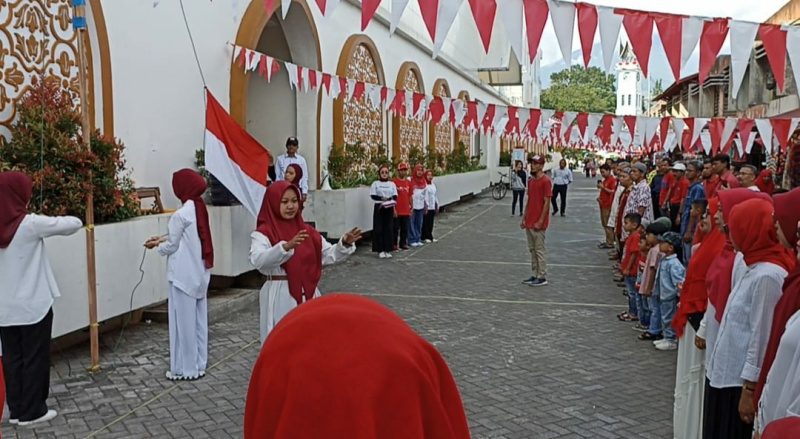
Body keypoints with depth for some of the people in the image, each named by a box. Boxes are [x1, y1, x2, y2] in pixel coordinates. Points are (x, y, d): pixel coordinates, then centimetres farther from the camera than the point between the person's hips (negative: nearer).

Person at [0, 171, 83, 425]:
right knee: (35, 357, 5)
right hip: (32, 305, -6)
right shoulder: (30, 224, -15)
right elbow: (73, 224, -13)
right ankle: (32, 411, 13)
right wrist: (75, 221, 8)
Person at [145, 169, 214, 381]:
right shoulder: (201, 210, 6)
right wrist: (164, 239, 14)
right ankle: (199, 365, 21)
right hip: (200, 274, 8)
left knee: (184, 321, 3)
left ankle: (185, 368, 12)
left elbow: (172, 247, -10)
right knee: (198, 320, 13)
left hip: (183, 276, -8)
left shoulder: (180, 215, -18)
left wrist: (158, 245, 9)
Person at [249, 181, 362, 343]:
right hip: (280, 297, -5)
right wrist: (286, 246, -42)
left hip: (308, 294, 5)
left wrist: (345, 244, -11)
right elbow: (259, 260, -27)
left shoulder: (307, 231, 10)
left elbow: (330, 255, 9)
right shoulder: (262, 234, -8)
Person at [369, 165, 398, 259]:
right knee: (379, 228, -3)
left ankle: (387, 249, 9)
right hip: (379, 207, -2)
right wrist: (382, 198, -19)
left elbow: (395, 196, 2)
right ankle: (380, 250, 3)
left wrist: (389, 200, -18)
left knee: (388, 228, 3)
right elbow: (373, 195, -6)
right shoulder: (375, 184, 2)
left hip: (389, 207, 2)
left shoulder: (392, 184, 9)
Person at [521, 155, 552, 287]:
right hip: (529, 222, 8)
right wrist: (524, 218, 14)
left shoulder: (545, 181, -13)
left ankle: (542, 278, 6)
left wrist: (540, 221, -18)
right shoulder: (530, 180, 12)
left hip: (538, 223, -8)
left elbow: (547, 202, -15)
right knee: (532, 249, 12)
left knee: (539, 250, -2)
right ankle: (535, 275, 20)